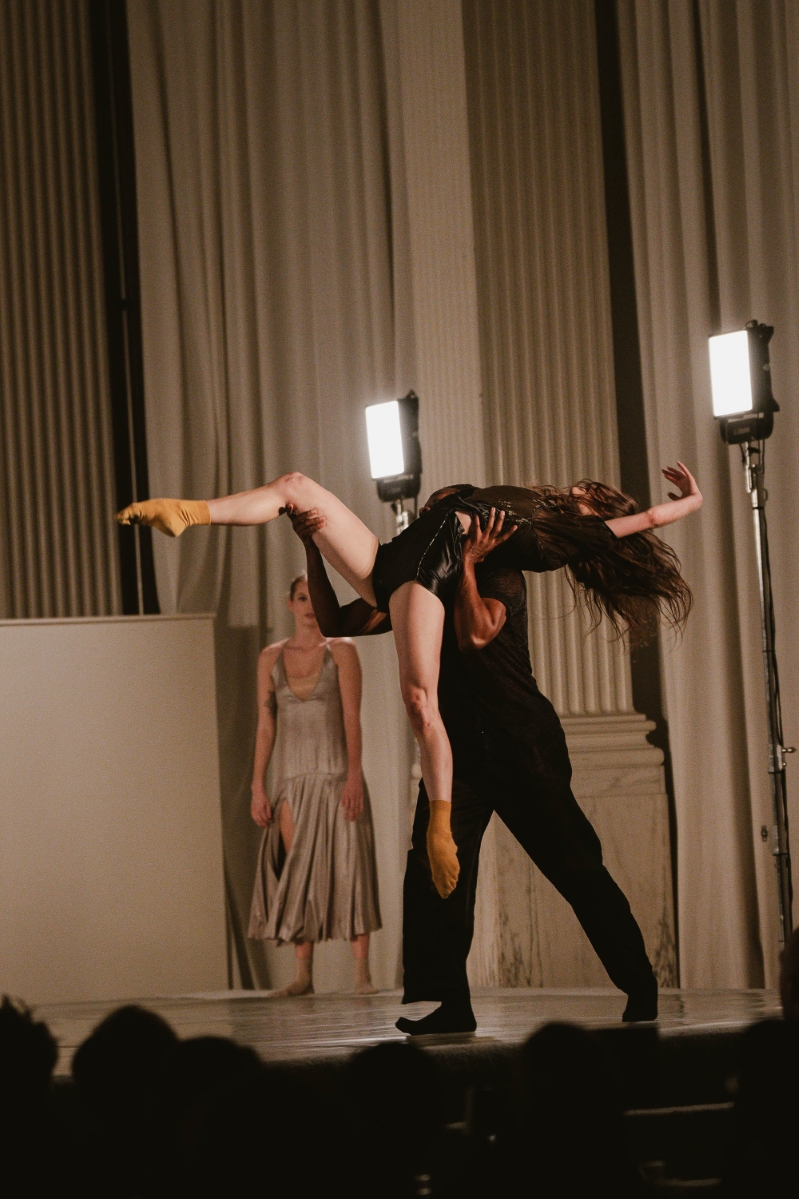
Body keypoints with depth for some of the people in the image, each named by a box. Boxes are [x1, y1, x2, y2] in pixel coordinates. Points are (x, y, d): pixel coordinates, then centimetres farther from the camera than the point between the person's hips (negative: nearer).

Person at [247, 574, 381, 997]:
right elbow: (265, 725, 8)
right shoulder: (271, 658, 9)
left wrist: (354, 776, -15)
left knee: (348, 869, -6)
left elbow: (352, 717, -6)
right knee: (297, 875, 2)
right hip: (293, 779, 3)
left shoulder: (341, 651, 1)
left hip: (337, 776, -3)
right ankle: (304, 974, 7)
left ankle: (362, 973, -7)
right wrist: (257, 787, 2)